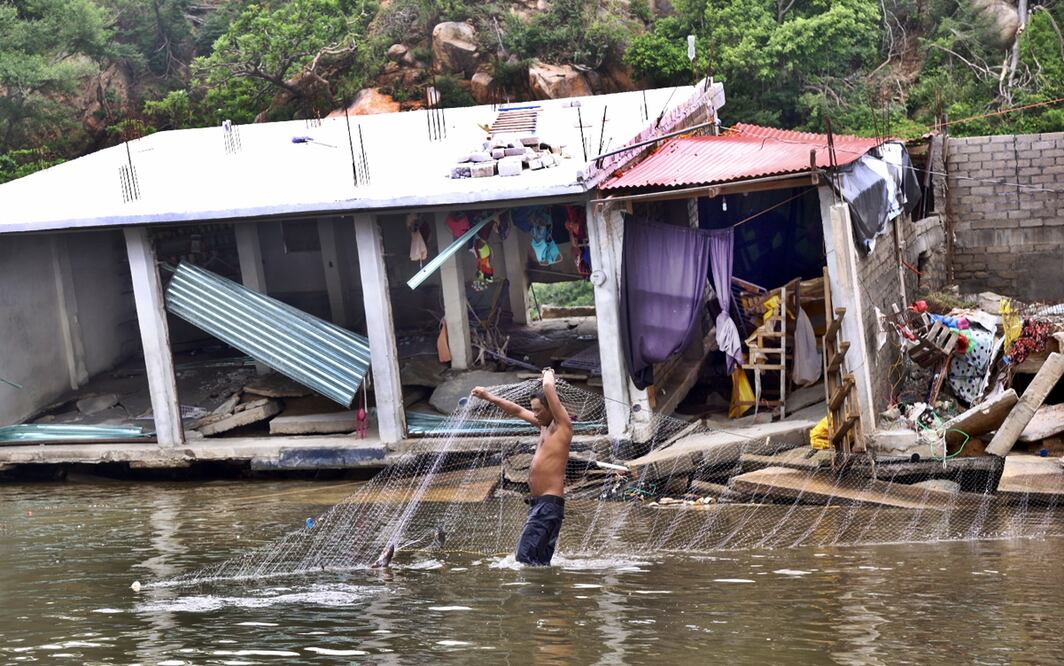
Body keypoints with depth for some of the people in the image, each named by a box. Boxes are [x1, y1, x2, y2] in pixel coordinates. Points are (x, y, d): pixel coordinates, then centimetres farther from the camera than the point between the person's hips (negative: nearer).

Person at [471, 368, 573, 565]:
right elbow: (518, 411, 31)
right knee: (539, 561, 6)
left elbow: (549, 388, -14)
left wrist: (548, 374, 6)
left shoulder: (562, 426, -6)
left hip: (550, 503, -10)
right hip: (538, 503, 10)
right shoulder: (544, 426, 19)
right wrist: (489, 397, 34)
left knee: (526, 557, -18)